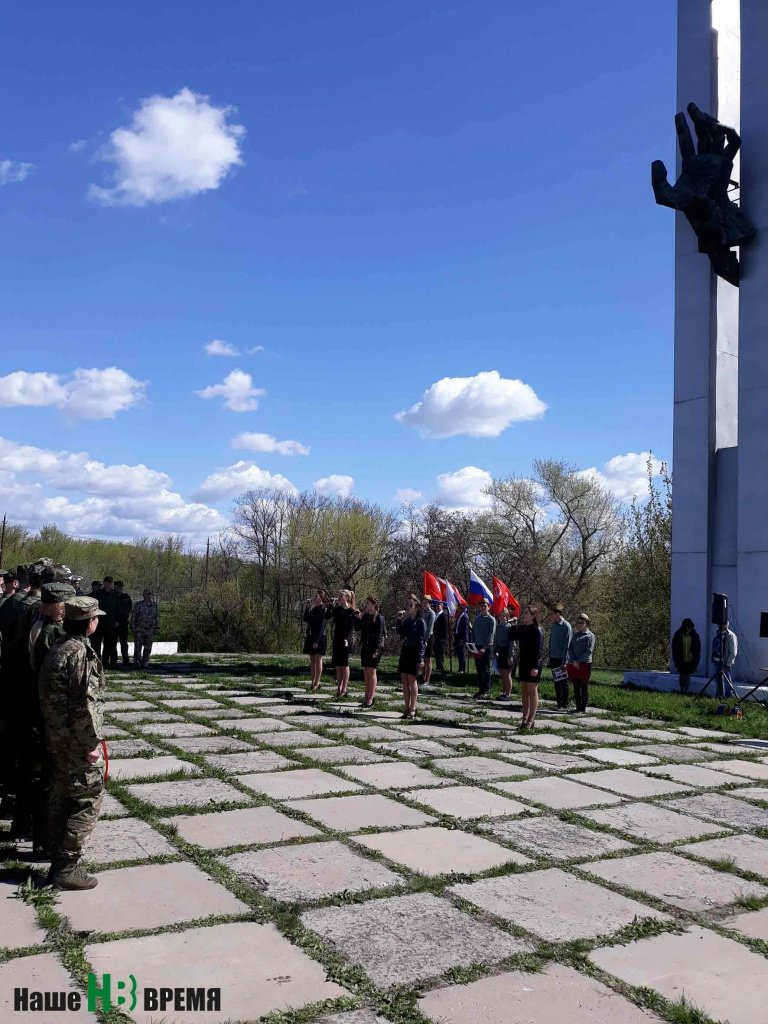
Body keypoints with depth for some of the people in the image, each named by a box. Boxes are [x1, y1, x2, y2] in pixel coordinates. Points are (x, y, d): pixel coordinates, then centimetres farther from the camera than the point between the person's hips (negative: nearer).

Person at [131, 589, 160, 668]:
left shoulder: (154, 605, 11)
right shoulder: (138, 605, 3)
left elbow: (157, 617, 15)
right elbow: (133, 616, 3)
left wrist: (157, 627, 8)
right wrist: (133, 627, -2)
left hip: (150, 630, 3)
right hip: (139, 629, -2)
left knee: (148, 648, 4)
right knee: (138, 647, -5)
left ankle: (144, 663, 12)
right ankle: (137, 662, 2)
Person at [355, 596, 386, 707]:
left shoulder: (379, 617, -10)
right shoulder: (365, 616, 10)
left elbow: (379, 635, -13)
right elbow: (357, 627, 9)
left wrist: (375, 650, -17)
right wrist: (358, 617, -4)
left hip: (374, 648, -7)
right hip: (365, 647, 7)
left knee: (372, 672, -3)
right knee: (366, 672, 9)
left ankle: (371, 698, 2)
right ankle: (367, 696, 15)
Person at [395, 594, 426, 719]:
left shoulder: (420, 622, -8)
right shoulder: (406, 620, 11)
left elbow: (422, 641, -12)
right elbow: (399, 632, 0)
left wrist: (420, 659, -16)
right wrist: (399, 620, -9)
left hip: (414, 652, -7)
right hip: (405, 651, 7)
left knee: (412, 681, -4)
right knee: (404, 681, 7)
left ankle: (412, 710, 2)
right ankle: (406, 708, 15)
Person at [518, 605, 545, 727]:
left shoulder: (537, 630, -11)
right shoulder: (522, 628, 11)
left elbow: (539, 650, -16)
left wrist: (535, 666, -20)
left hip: (533, 664, -8)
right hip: (524, 663, 8)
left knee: (532, 692, -2)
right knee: (524, 692, 9)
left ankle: (531, 720, 3)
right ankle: (525, 718, 15)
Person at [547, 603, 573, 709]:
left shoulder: (566, 626, -13)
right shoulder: (553, 625, 9)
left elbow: (567, 645, -15)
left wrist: (564, 662, -17)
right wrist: (549, 658, 14)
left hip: (562, 659, -7)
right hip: (553, 658, 7)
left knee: (563, 683, 1)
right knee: (556, 682, 10)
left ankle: (565, 705, 7)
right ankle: (559, 703, 17)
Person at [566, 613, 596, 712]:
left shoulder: (590, 635, -3)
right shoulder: (575, 634, 14)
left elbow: (589, 651, -11)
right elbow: (570, 648, 10)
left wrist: (578, 661, -13)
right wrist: (573, 660, -6)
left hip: (585, 664, -5)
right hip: (574, 665, 5)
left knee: (584, 687, 1)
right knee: (576, 687, 8)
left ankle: (583, 708, 6)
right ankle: (578, 707, 15)